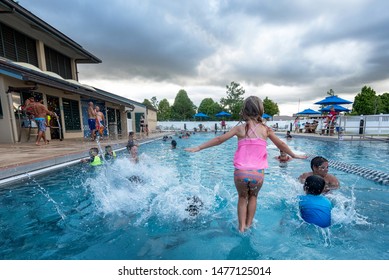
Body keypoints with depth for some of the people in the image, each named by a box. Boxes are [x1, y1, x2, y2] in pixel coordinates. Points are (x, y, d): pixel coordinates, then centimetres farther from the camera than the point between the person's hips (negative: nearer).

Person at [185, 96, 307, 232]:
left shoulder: (240, 128, -1)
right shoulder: (266, 129, 3)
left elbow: (218, 140, 0)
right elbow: (281, 145, 14)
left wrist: (198, 148, 8)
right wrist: (294, 155, 33)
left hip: (241, 172, -1)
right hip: (258, 173, 1)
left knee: (242, 197, 27)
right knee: (253, 197, 31)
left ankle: (241, 227, 28)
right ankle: (248, 225, 38)